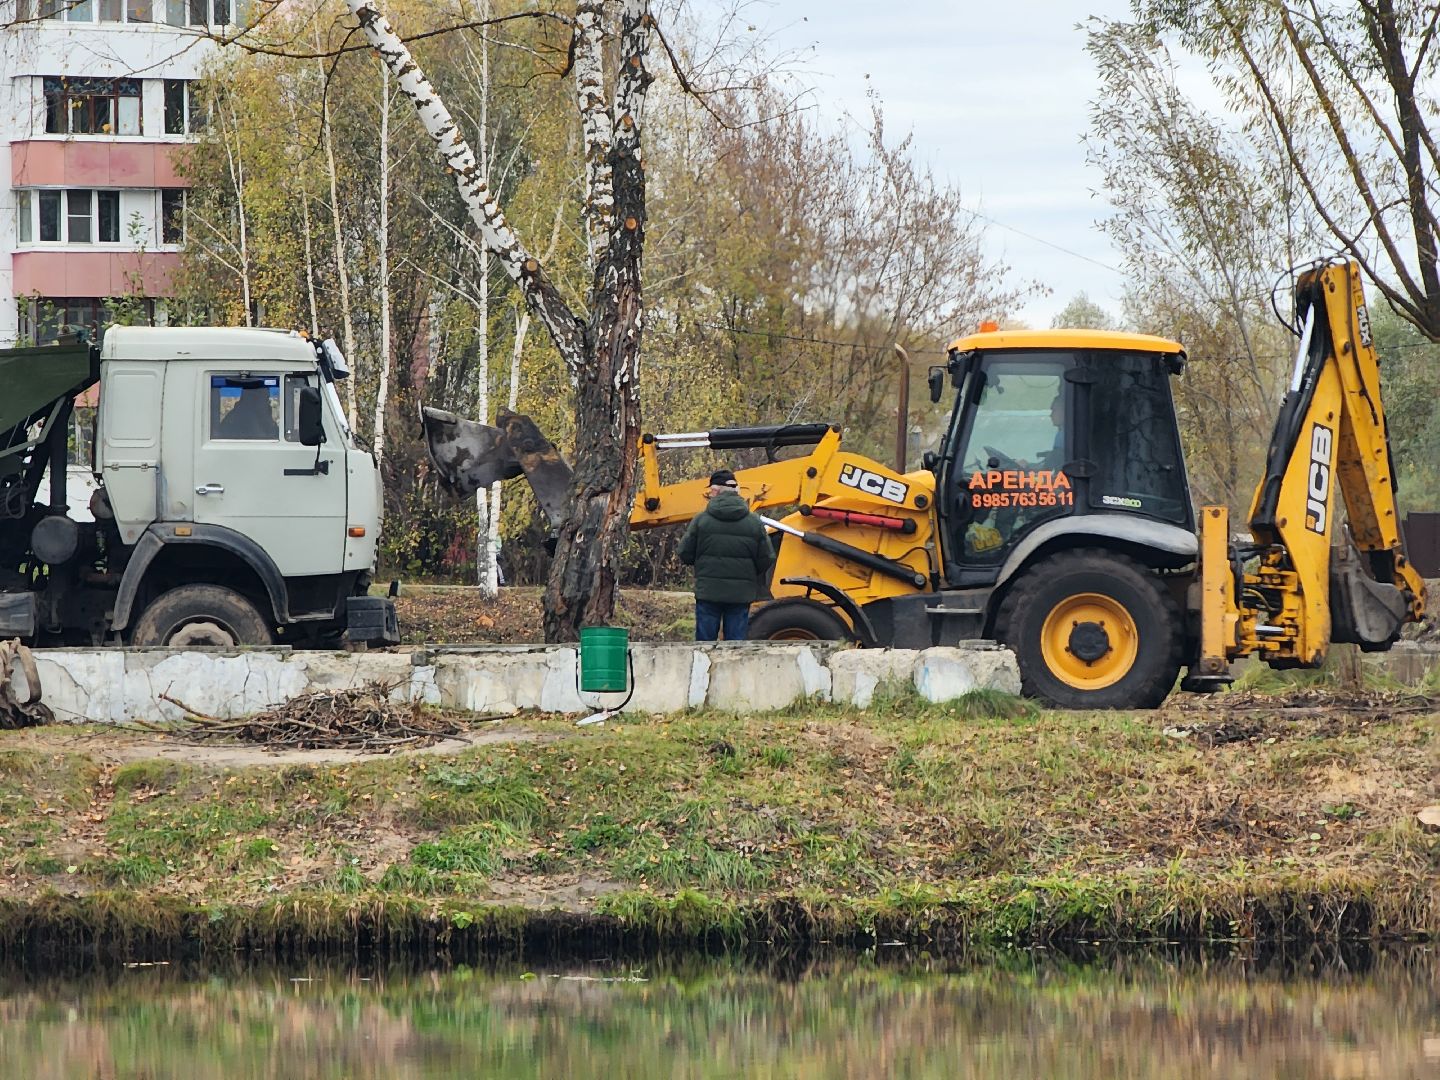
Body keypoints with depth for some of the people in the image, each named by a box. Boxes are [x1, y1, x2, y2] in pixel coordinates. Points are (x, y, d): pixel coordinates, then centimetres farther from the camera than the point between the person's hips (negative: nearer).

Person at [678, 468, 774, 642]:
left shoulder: (701, 520, -4)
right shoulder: (754, 522, 0)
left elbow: (685, 555, -1)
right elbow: (766, 559, 1)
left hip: (708, 592, -1)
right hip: (741, 595, 1)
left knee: (705, 641, 6)